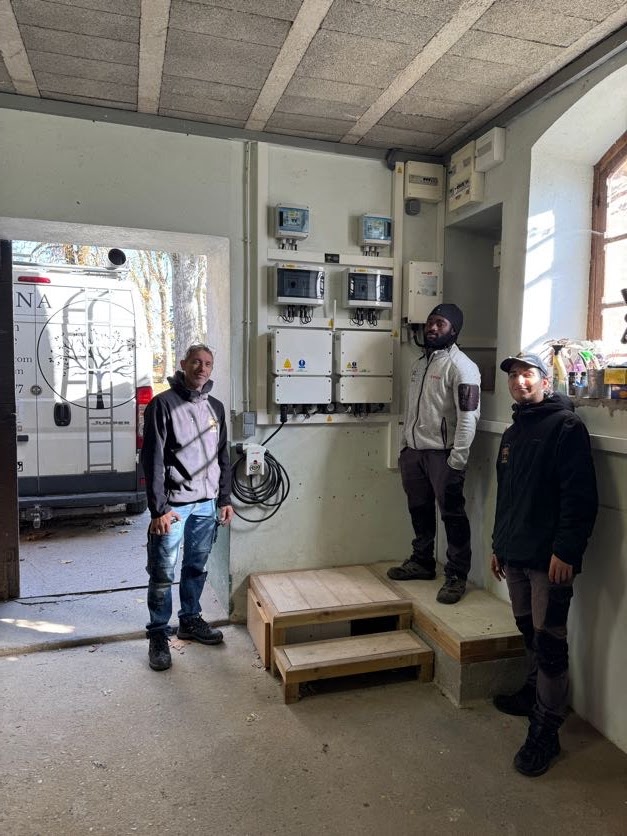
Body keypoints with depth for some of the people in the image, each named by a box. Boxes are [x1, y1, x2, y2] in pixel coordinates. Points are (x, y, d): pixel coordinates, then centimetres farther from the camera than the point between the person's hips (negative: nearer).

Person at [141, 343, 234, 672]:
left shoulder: (215, 407, 10)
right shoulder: (163, 404, -6)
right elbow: (152, 459, -11)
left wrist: (225, 499, 11)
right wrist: (158, 508, -15)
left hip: (207, 503, 5)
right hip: (173, 504, -5)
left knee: (197, 567, 15)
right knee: (163, 573, 2)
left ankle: (190, 620, 33)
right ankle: (158, 635, 17)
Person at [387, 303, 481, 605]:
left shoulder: (461, 366, -11)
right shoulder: (420, 363, 15)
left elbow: (468, 416, -17)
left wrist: (457, 460, -21)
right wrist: (403, 447, 17)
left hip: (442, 453, -8)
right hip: (413, 450, 8)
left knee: (452, 515, 0)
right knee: (419, 510, 17)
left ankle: (456, 576, 11)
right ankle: (422, 562, 33)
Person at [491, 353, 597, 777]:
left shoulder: (566, 426, -10)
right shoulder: (512, 434, 16)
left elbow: (581, 496, -17)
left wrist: (566, 551, -21)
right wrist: (499, 545, 22)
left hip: (549, 559, -8)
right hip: (515, 555, 8)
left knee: (549, 641, 0)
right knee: (530, 631, 20)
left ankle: (545, 731, 11)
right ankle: (536, 693, 39)